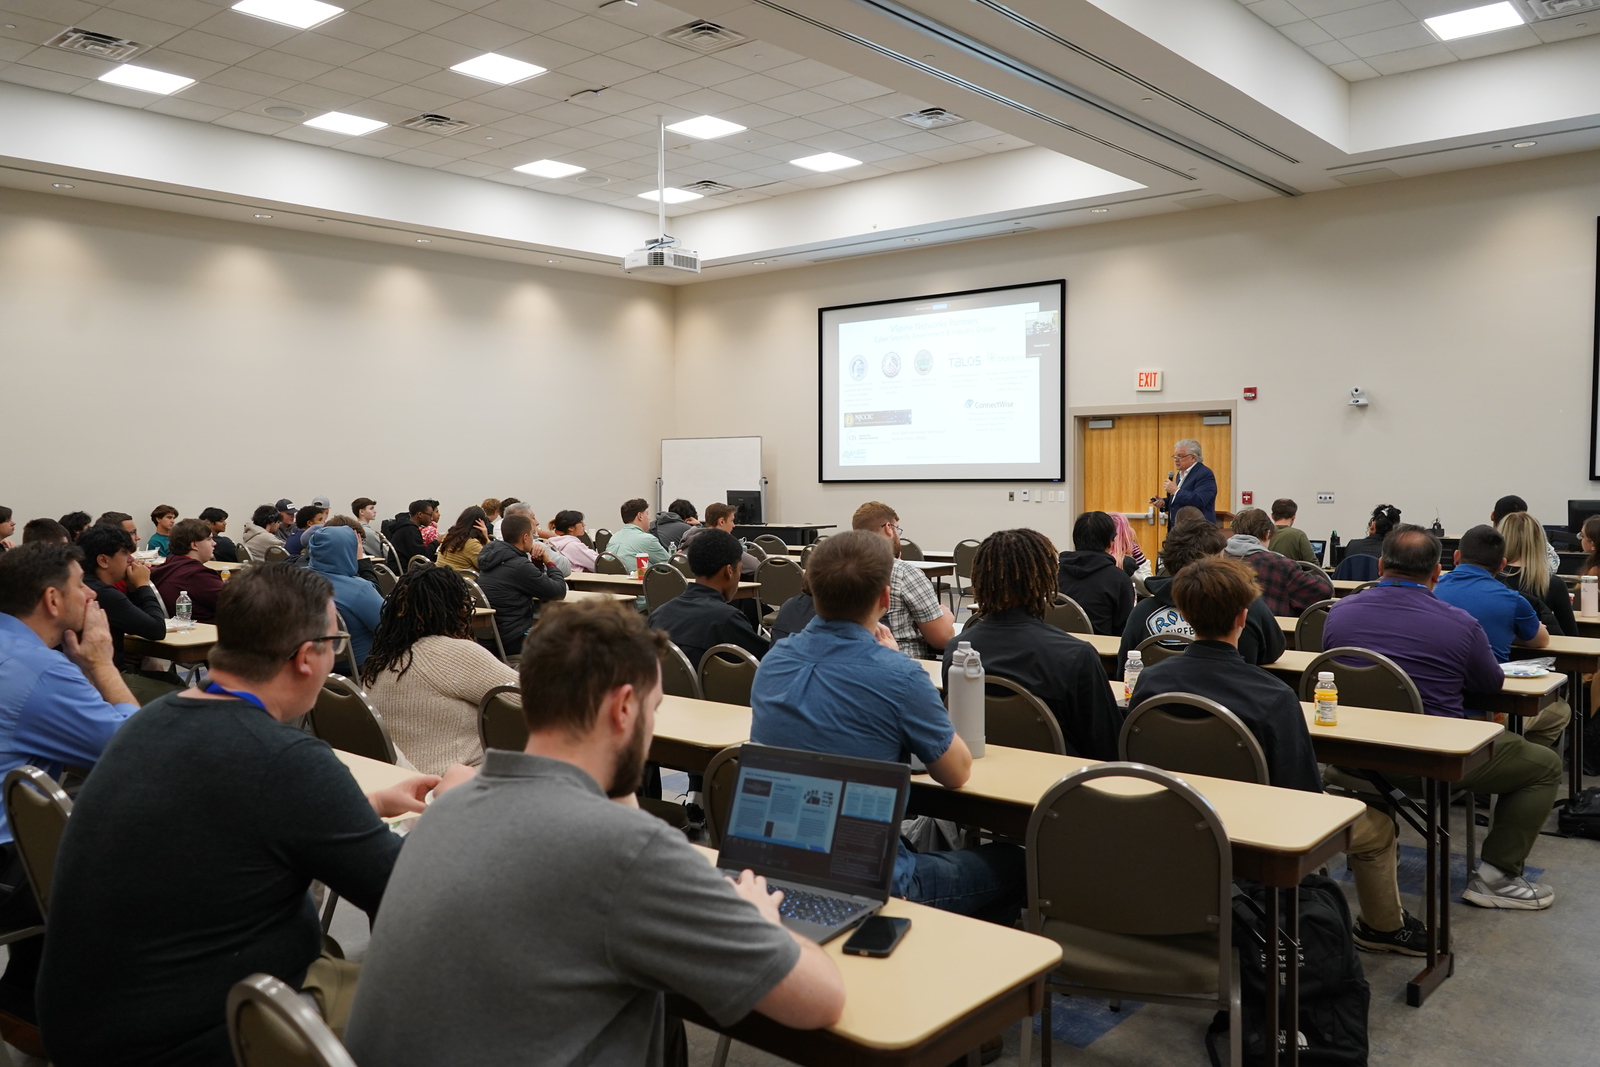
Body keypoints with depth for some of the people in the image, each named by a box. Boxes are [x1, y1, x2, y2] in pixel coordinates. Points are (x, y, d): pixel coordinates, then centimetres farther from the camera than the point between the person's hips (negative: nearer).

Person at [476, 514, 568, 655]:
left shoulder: (493, 557, 6)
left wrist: (537, 561, 1)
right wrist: (549, 562, 1)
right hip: (513, 640, -9)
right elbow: (559, 592, -13)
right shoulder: (519, 566, -22)